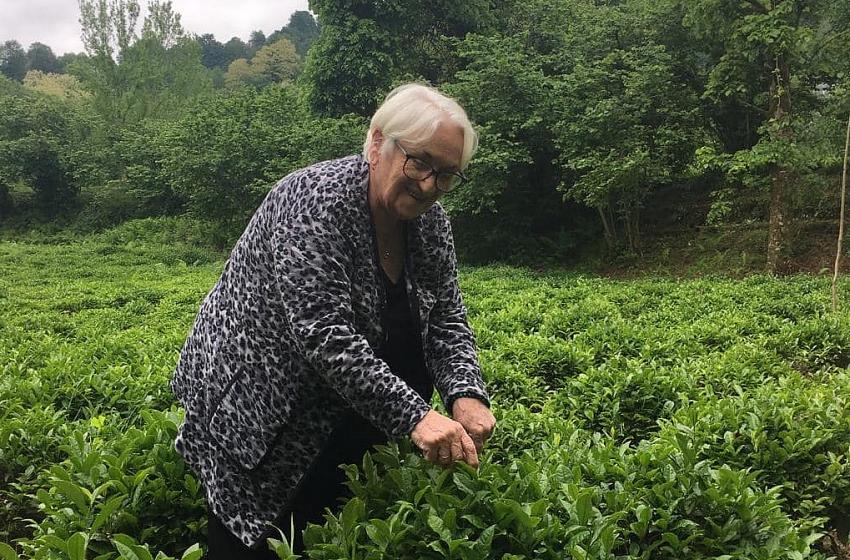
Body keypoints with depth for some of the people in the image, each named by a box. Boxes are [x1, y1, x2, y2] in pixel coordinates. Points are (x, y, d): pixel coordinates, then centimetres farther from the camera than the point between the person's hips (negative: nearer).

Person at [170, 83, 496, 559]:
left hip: (349, 409, 7)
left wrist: (467, 394, -23)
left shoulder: (430, 221, -4)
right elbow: (326, 336, -35)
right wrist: (415, 415, -39)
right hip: (261, 409, -6)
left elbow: (447, 320, -4)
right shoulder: (317, 200, -27)